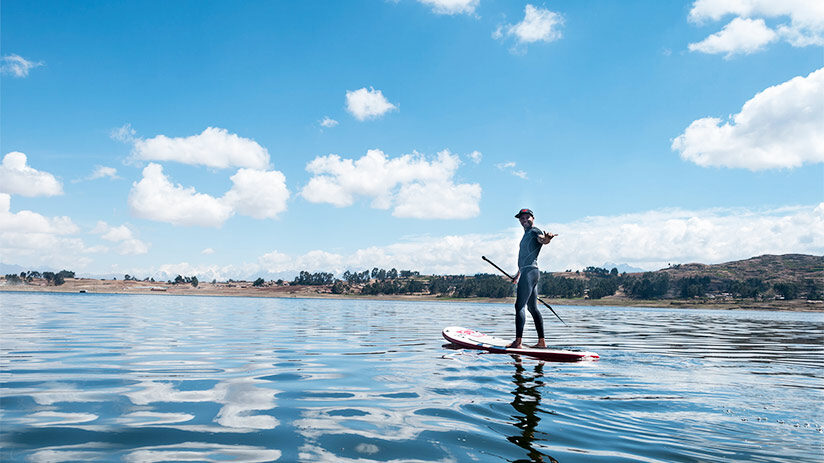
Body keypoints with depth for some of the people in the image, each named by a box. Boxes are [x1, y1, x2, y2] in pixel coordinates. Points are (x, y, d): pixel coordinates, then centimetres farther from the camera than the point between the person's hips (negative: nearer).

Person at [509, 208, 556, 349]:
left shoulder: (535, 231, -4)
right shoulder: (526, 234, 25)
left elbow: (542, 239, -29)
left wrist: (546, 238, -52)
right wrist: (518, 274, 41)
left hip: (530, 272, -10)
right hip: (526, 272, 10)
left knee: (520, 306, -14)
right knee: (532, 308, 11)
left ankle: (518, 342, -18)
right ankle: (541, 341, 15)